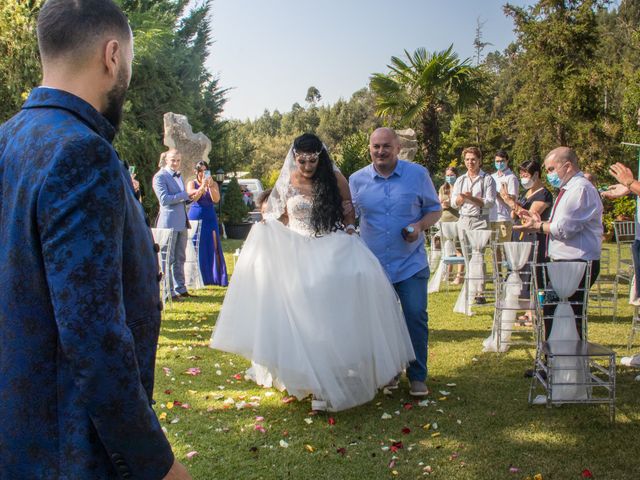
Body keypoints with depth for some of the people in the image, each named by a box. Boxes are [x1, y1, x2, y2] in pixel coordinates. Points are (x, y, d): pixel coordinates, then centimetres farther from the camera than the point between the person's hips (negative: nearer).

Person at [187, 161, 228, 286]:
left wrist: (210, 186, -21)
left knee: (213, 246, -5)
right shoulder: (192, 184, 3)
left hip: (210, 217, 1)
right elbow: (193, 197, -15)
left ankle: (215, 277, -4)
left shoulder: (214, 184, 7)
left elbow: (216, 199, -8)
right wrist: (202, 186, -27)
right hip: (196, 216, -1)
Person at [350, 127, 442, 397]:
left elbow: (434, 208, 7)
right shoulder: (357, 180, 3)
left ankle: (418, 377, 10)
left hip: (411, 263, -2)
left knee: (415, 316, -5)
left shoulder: (418, 174, -1)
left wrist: (420, 226, -13)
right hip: (373, 264, 2)